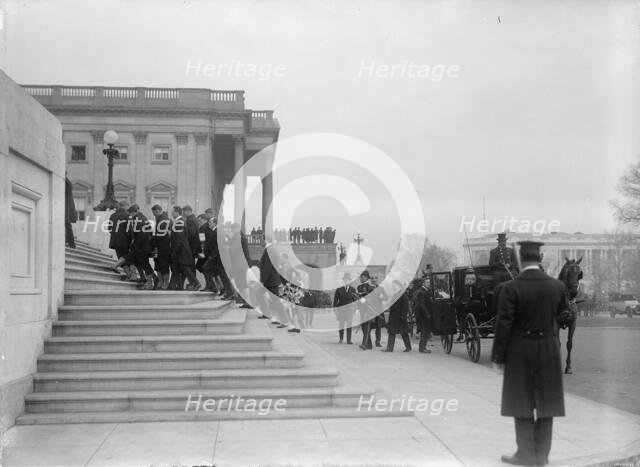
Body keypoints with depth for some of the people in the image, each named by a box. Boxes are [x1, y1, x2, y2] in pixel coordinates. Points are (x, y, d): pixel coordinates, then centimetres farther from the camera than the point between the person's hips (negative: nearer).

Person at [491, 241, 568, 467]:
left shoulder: (510, 288, -14)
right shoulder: (557, 286, -3)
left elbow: (503, 325, -13)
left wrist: (497, 357, -6)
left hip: (520, 353, -3)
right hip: (549, 352, 3)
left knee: (522, 405, 7)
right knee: (546, 404, 12)